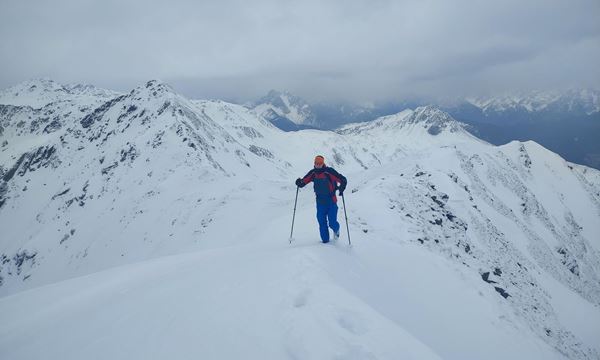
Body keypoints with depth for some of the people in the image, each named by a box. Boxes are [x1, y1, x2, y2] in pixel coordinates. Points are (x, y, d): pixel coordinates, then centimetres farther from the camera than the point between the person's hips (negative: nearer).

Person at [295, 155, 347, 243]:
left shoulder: (329, 172, -14)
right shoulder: (313, 173, 1)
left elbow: (343, 180, -13)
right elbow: (304, 181, 7)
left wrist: (341, 189, -29)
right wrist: (299, 183, -15)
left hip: (331, 201, -4)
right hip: (320, 202, 4)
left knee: (332, 223, -3)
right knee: (322, 222, 4)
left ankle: (336, 229, 32)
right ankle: (325, 240, 18)